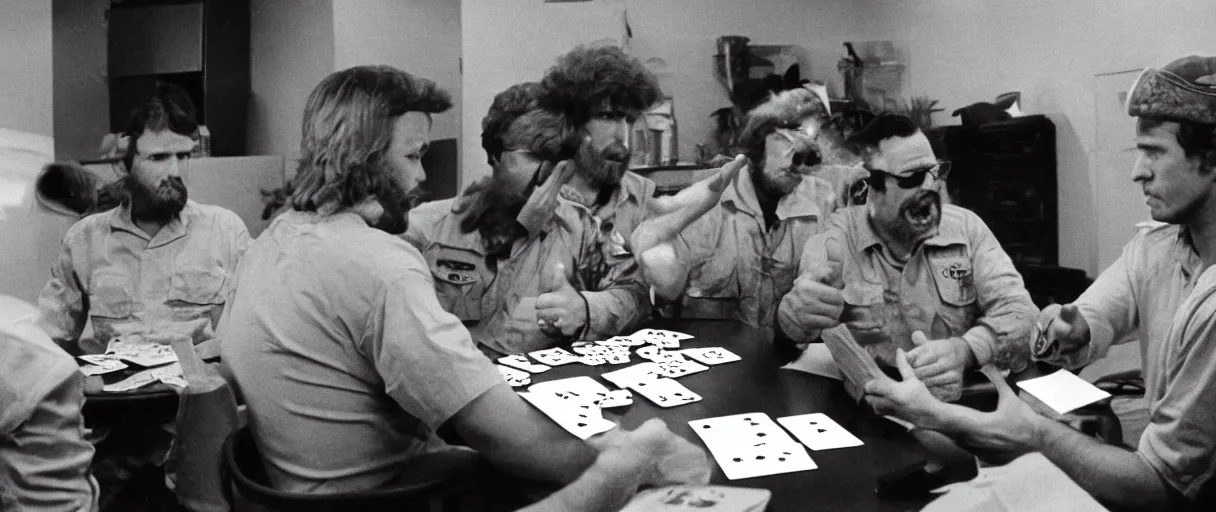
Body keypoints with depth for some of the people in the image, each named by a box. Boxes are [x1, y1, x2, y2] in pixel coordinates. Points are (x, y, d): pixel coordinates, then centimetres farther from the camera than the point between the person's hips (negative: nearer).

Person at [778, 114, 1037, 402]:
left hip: (967, 403, 2)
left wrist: (965, 350, -27)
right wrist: (799, 314, -42)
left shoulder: (966, 228, 3)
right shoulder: (835, 240, -4)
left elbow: (1017, 310, -5)